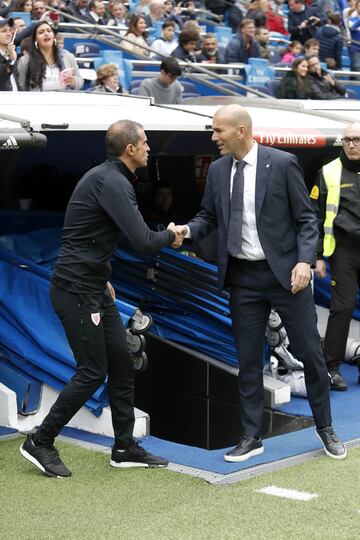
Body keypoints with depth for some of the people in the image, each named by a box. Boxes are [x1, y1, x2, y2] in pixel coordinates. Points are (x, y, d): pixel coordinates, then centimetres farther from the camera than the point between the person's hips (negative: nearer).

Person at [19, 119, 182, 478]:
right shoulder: (112, 183, -19)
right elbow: (143, 242, -25)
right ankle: (40, 443, 7)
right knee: (92, 372, -5)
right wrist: (170, 236, -5)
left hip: (94, 288, 10)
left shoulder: (109, 177, 13)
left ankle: (125, 448, 19)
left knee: (121, 366, 10)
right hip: (75, 290, -10)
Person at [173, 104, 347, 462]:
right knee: (248, 360, 8)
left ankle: (325, 428, 24)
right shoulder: (217, 170, 4)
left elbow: (306, 218, -6)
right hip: (242, 275, 4)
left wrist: (305, 261, -18)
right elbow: (209, 216, 11)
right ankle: (251, 437, 20)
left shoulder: (282, 163, -8)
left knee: (309, 352, 5)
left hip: (285, 272, -3)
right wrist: (188, 230, -11)